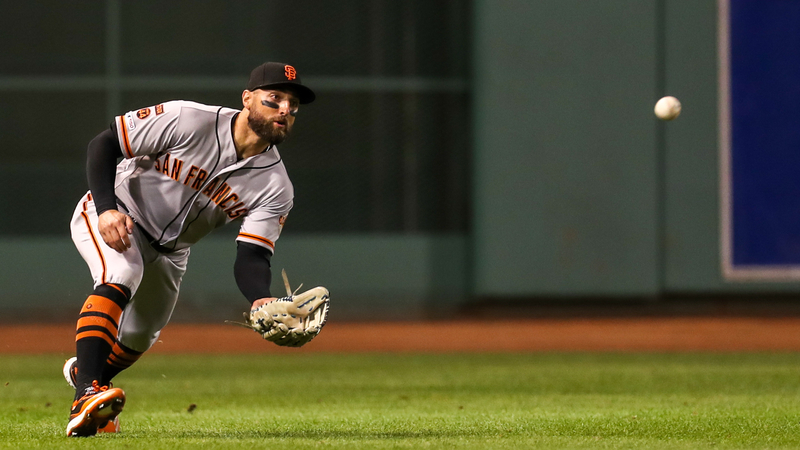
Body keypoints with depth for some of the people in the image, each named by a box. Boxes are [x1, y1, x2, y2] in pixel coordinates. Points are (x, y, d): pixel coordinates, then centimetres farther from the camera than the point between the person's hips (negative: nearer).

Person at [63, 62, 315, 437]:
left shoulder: (275, 187, -16)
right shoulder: (188, 121, -27)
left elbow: (251, 259, -23)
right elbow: (103, 145, -21)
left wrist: (262, 301, -45)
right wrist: (106, 209, -34)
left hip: (169, 251, 6)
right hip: (111, 218, -6)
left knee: (138, 339, 17)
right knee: (122, 275, -35)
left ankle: (83, 371, 52)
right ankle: (86, 394, -44)